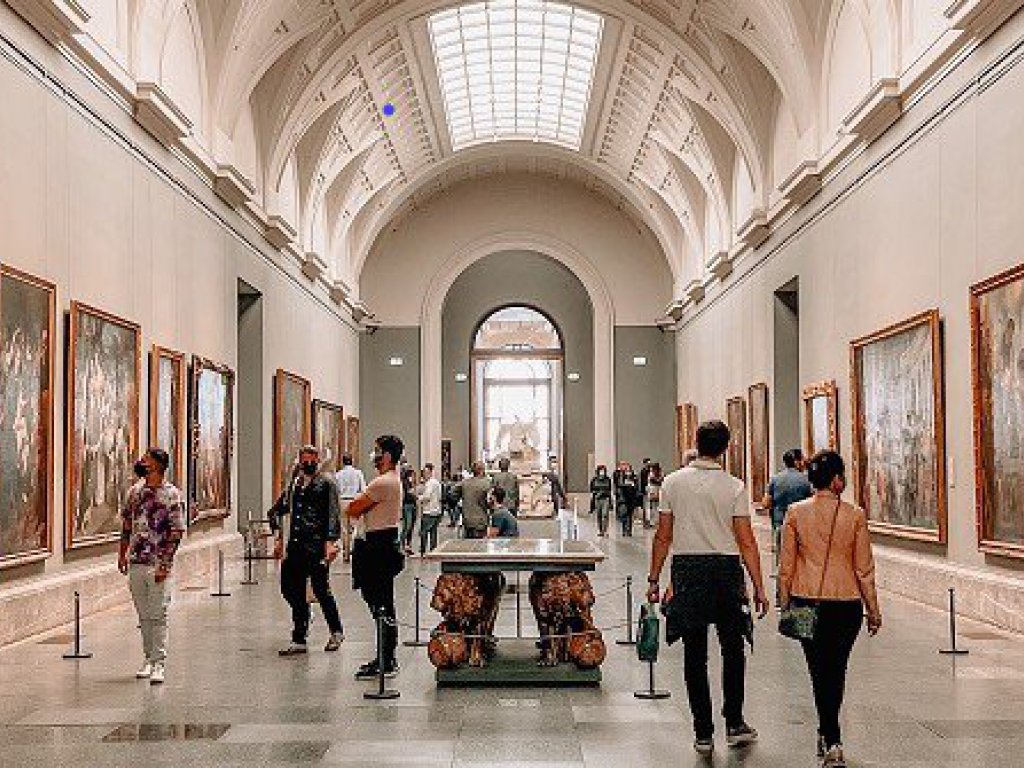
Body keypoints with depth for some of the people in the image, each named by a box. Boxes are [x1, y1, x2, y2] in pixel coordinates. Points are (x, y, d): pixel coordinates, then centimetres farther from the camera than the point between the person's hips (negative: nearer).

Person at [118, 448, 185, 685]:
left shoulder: (172, 495, -8)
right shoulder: (135, 491, 8)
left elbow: (176, 533, -10)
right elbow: (126, 524, 20)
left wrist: (164, 564, -14)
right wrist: (122, 553, 16)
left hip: (158, 565, -5)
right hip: (135, 563, 5)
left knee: (158, 615, -4)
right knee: (143, 615, 13)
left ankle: (159, 663, 2)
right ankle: (148, 658, 25)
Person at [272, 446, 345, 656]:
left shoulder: (326, 482, -1)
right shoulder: (294, 483, 16)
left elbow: (334, 514, -9)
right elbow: (278, 510, 23)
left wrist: (331, 542, -18)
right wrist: (278, 537, 14)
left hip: (317, 544, -6)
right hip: (295, 544, 6)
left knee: (320, 588, -2)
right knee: (290, 588, 4)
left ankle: (336, 632, 20)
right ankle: (299, 639, 15)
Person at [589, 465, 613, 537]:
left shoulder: (608, 480, 6)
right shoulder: (594, 480, 3)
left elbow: (610, 491, 11)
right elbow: (592, 492, 6)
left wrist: (611, 503, 8)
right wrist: (592, 504, 2)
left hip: (605, 500, -1)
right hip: (597, 500, 1)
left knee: (605, 515, -13)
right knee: (598, 516, 6)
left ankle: (605, 531, -11)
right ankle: (599, 530, 15)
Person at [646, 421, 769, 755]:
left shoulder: (673, 482, -1)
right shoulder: (734, 487, -4)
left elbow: (663, 537, 0)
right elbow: (746, 542, -6)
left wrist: (654, 579, 8)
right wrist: (758, 588, -1)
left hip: (687, 569, 1)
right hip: (726, 568, 0)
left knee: (695, 655, 7)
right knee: (733, 649, 16)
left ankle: (703, 733, 11)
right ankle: (734, 724, 19)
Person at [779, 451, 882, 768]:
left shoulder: (796, 513, -4)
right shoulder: (855, 516, -7)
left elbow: (786, 566, -1)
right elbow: (864, 569, -1)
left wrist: (785, 604, 10)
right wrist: (873, 610, 8)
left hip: (806, 602, 0)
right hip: (846, 603, 0)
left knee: (820, 671, 5)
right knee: (836, 670, 16)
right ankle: (828, 735, 28)